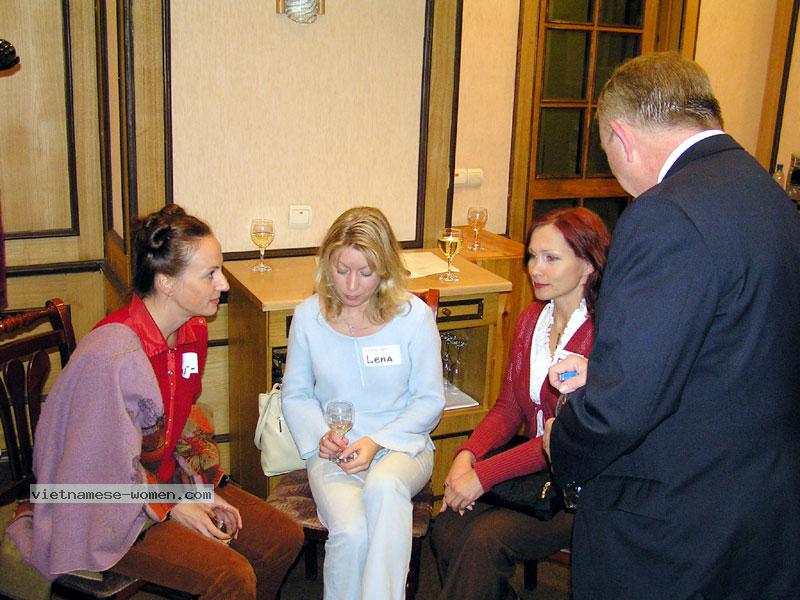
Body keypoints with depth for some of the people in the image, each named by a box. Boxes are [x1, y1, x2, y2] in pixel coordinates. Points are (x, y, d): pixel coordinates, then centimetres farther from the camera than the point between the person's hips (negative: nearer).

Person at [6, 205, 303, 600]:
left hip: (168, 479, 8)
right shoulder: (112, 356, -29)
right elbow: (109, 469, -21)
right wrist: (174, 509, -13)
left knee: (285, 539, 0)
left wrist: (204, 487, 0)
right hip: (107, 510, -8)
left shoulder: (193, 330, -2)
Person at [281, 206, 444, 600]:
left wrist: (377, 442, -14)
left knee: (384, 486, -39)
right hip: (333, 451, 1)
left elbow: (429, 400, 0)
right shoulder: (308, 316, 2)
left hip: (401, 444, -1)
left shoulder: (413, 315, -4)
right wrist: (320, 436, -9)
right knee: (350, 532, -31)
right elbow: (296, 395, 12)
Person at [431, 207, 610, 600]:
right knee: (447, 526, -16)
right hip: (534, 467, 6)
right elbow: (508, 408, 9)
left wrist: (484, 474, -21)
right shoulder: (530, 319, 8)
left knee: (486, 538, -25)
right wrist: (467, 455, -9)